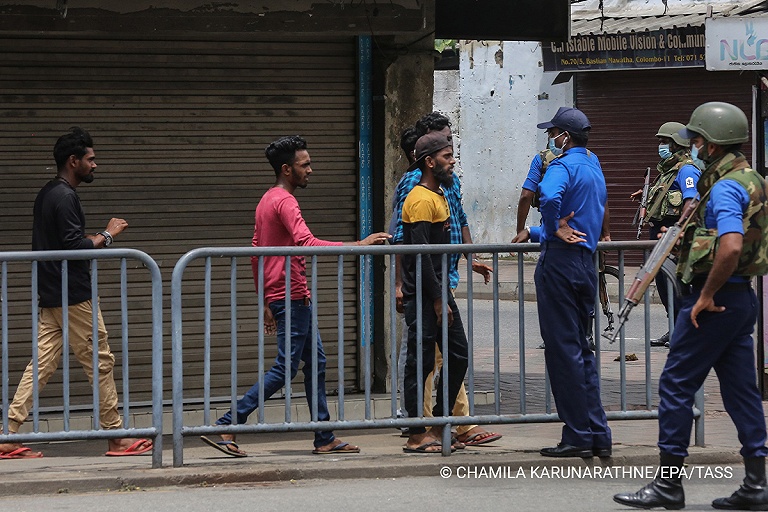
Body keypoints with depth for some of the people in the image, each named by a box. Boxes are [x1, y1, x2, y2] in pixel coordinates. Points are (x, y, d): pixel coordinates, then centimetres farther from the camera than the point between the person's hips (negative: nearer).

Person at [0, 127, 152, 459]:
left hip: (50, 295, 10)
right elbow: (75, 246, -21)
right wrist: (107, 235, -8)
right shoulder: (65, 197, -15)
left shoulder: (46, 194, 16)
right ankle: (118, 437, 4)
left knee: (42, 363, 6)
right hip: (73, 295, -10)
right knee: (100, 362, -2)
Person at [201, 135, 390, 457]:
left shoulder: (267, 201, 17)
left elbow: (256, 252, 20)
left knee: (316, 363, 12)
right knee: (285, 367, -8)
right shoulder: (284, 202, -14)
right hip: (293, 297, -10)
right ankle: (226, 427, -10)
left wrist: (266, 301, 23)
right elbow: (307, 243, -29)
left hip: (279, 296, 10)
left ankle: (325, 439, 13)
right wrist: (358, 245, -30)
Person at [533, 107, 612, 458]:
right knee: (581, 349, 13)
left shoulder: (564, 167, -12)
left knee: (563, 348, -4)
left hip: (560, 259, -9)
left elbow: (549, 196, -35)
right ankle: (598, 436, 11)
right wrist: (535, 232, 30)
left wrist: (555, 229, -17)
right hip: (587, 262, 9)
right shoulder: (594, 166, 17)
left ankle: (578, 436, -3)